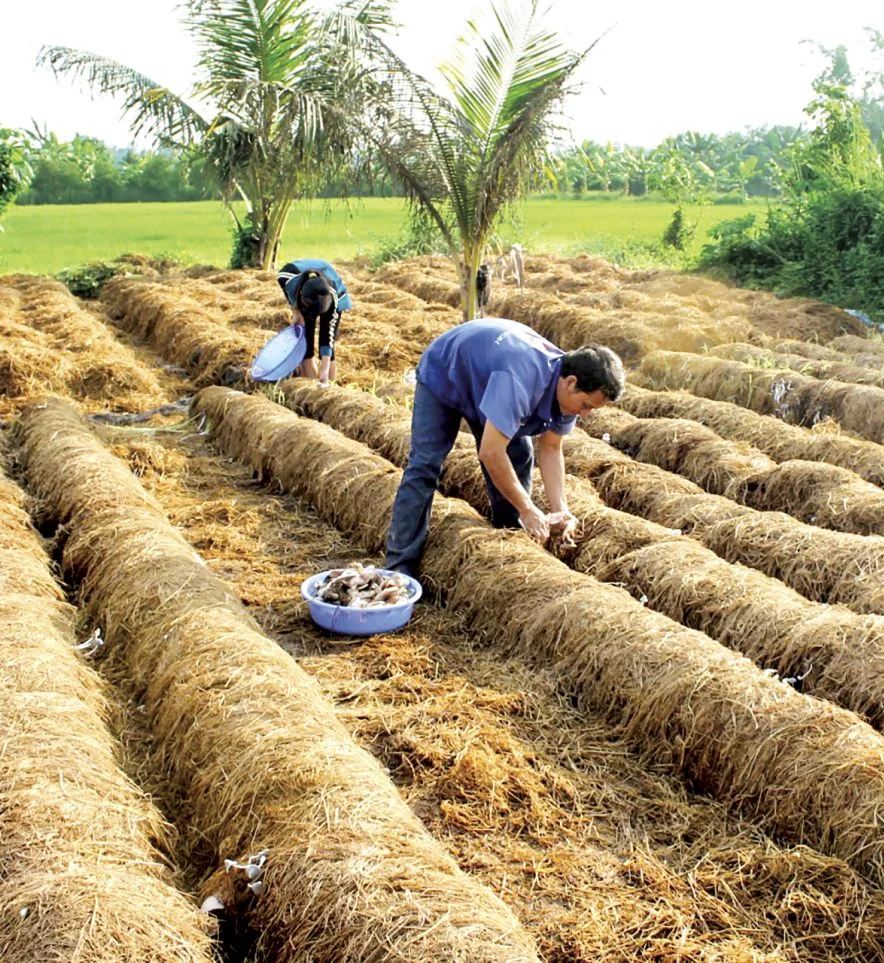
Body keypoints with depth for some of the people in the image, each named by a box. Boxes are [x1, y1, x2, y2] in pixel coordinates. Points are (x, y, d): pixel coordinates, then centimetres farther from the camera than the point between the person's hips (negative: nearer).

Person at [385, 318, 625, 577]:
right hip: (442, 375, -7)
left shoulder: (566, 388, -19)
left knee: (519, 458, -1)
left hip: (483, 378, 7)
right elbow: (490, 453, -46)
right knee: (425, 465, -16)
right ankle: (400, 568, -14)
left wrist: (560, 508, -21)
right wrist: (528, 511, -35)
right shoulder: (521, 380, -45)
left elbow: (550, 449, -9)